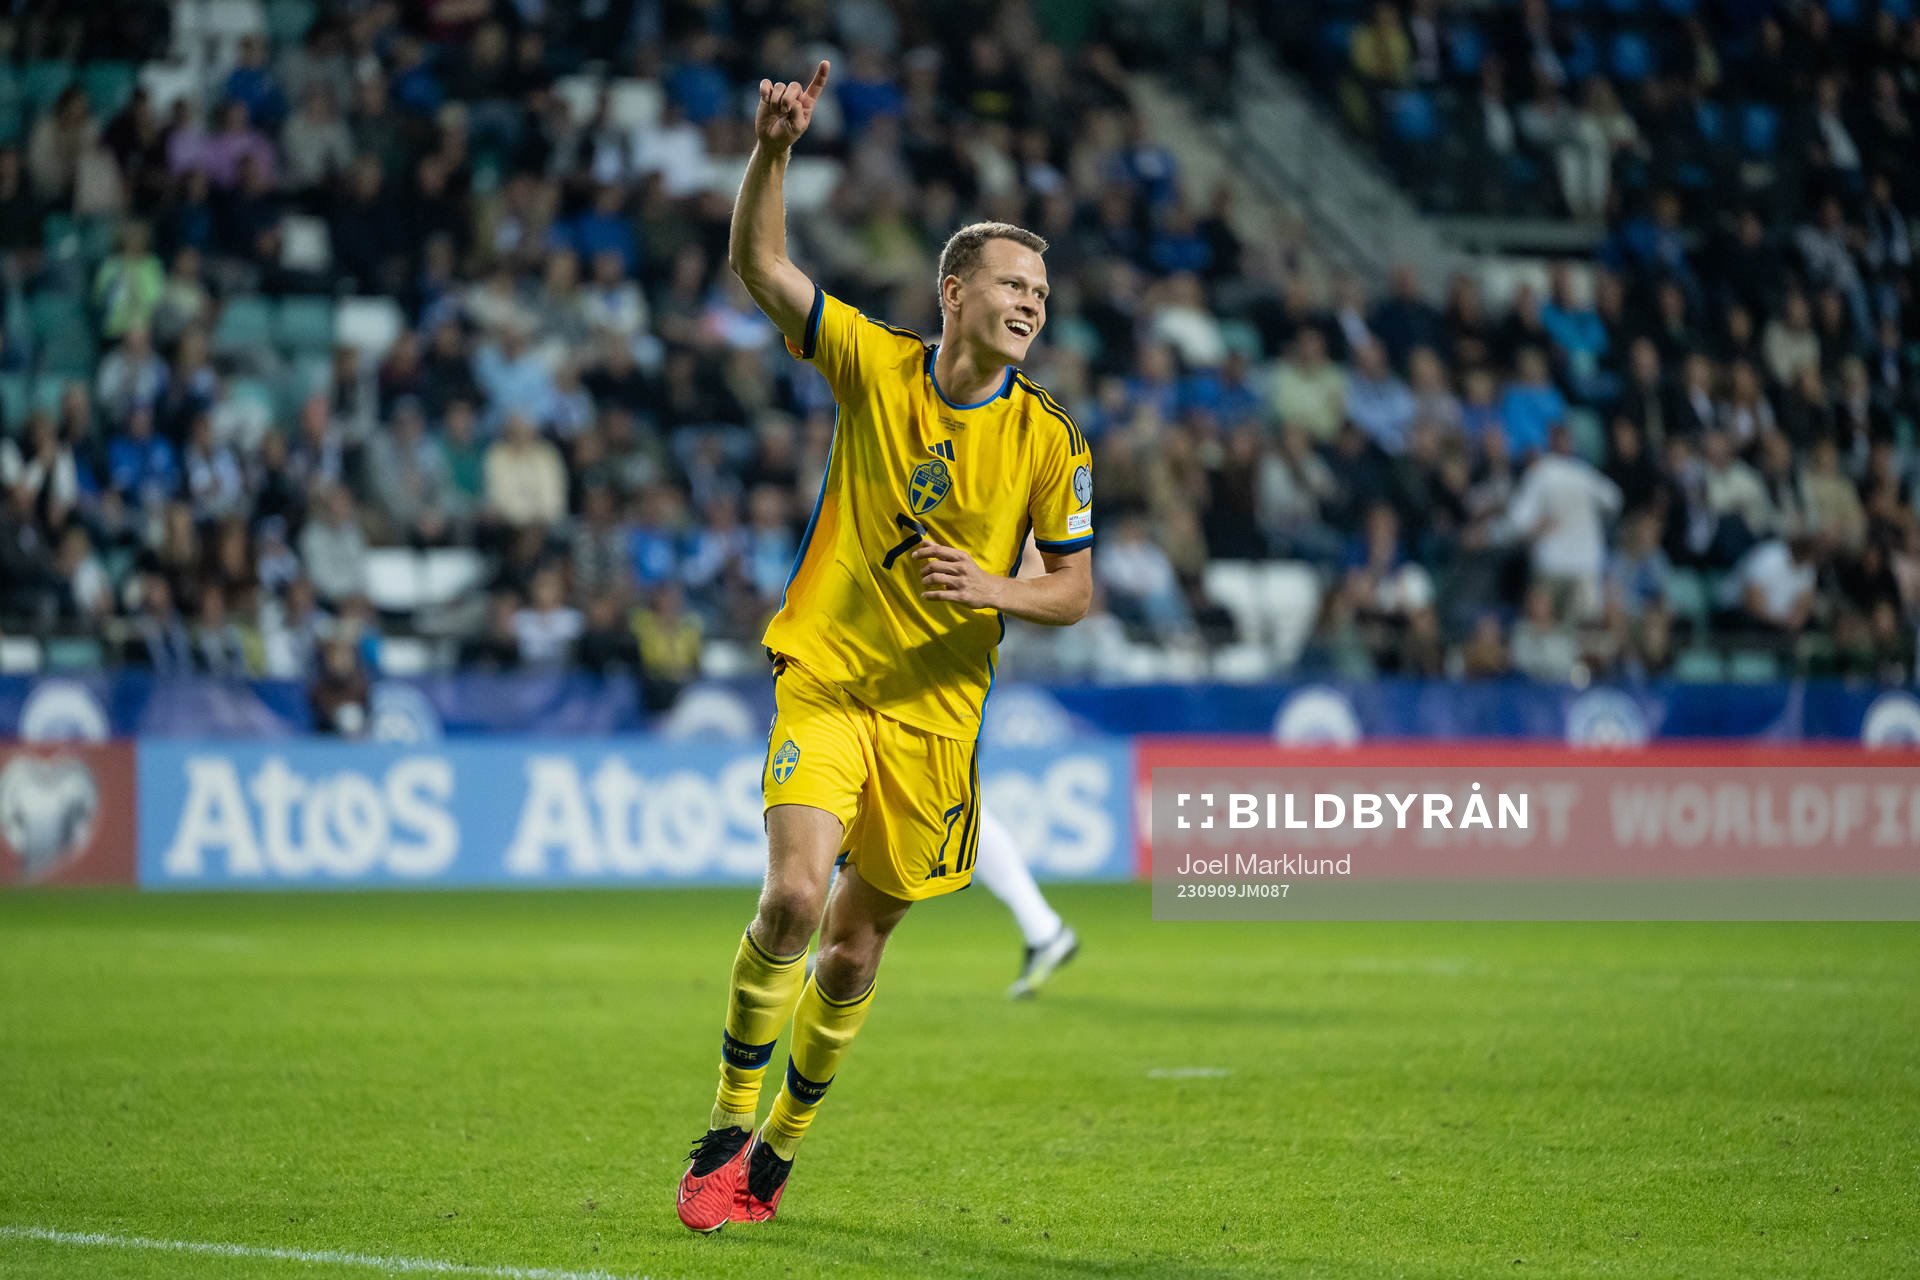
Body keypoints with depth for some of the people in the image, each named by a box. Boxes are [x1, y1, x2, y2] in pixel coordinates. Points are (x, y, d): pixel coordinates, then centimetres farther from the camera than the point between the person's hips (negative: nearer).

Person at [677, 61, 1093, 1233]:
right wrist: (774, 152, -22)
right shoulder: (874, 365, -2)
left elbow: (1077, 592, 3)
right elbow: (760, 266, -7)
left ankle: (779, 1153, 26)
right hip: (824, 677, -1)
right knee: (794, 894, -21)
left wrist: (996, 589, -18)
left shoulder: (1051, 443, -3)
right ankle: (728, 1128, -6)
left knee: (856, 943, 7)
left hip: (935, 708, 1)